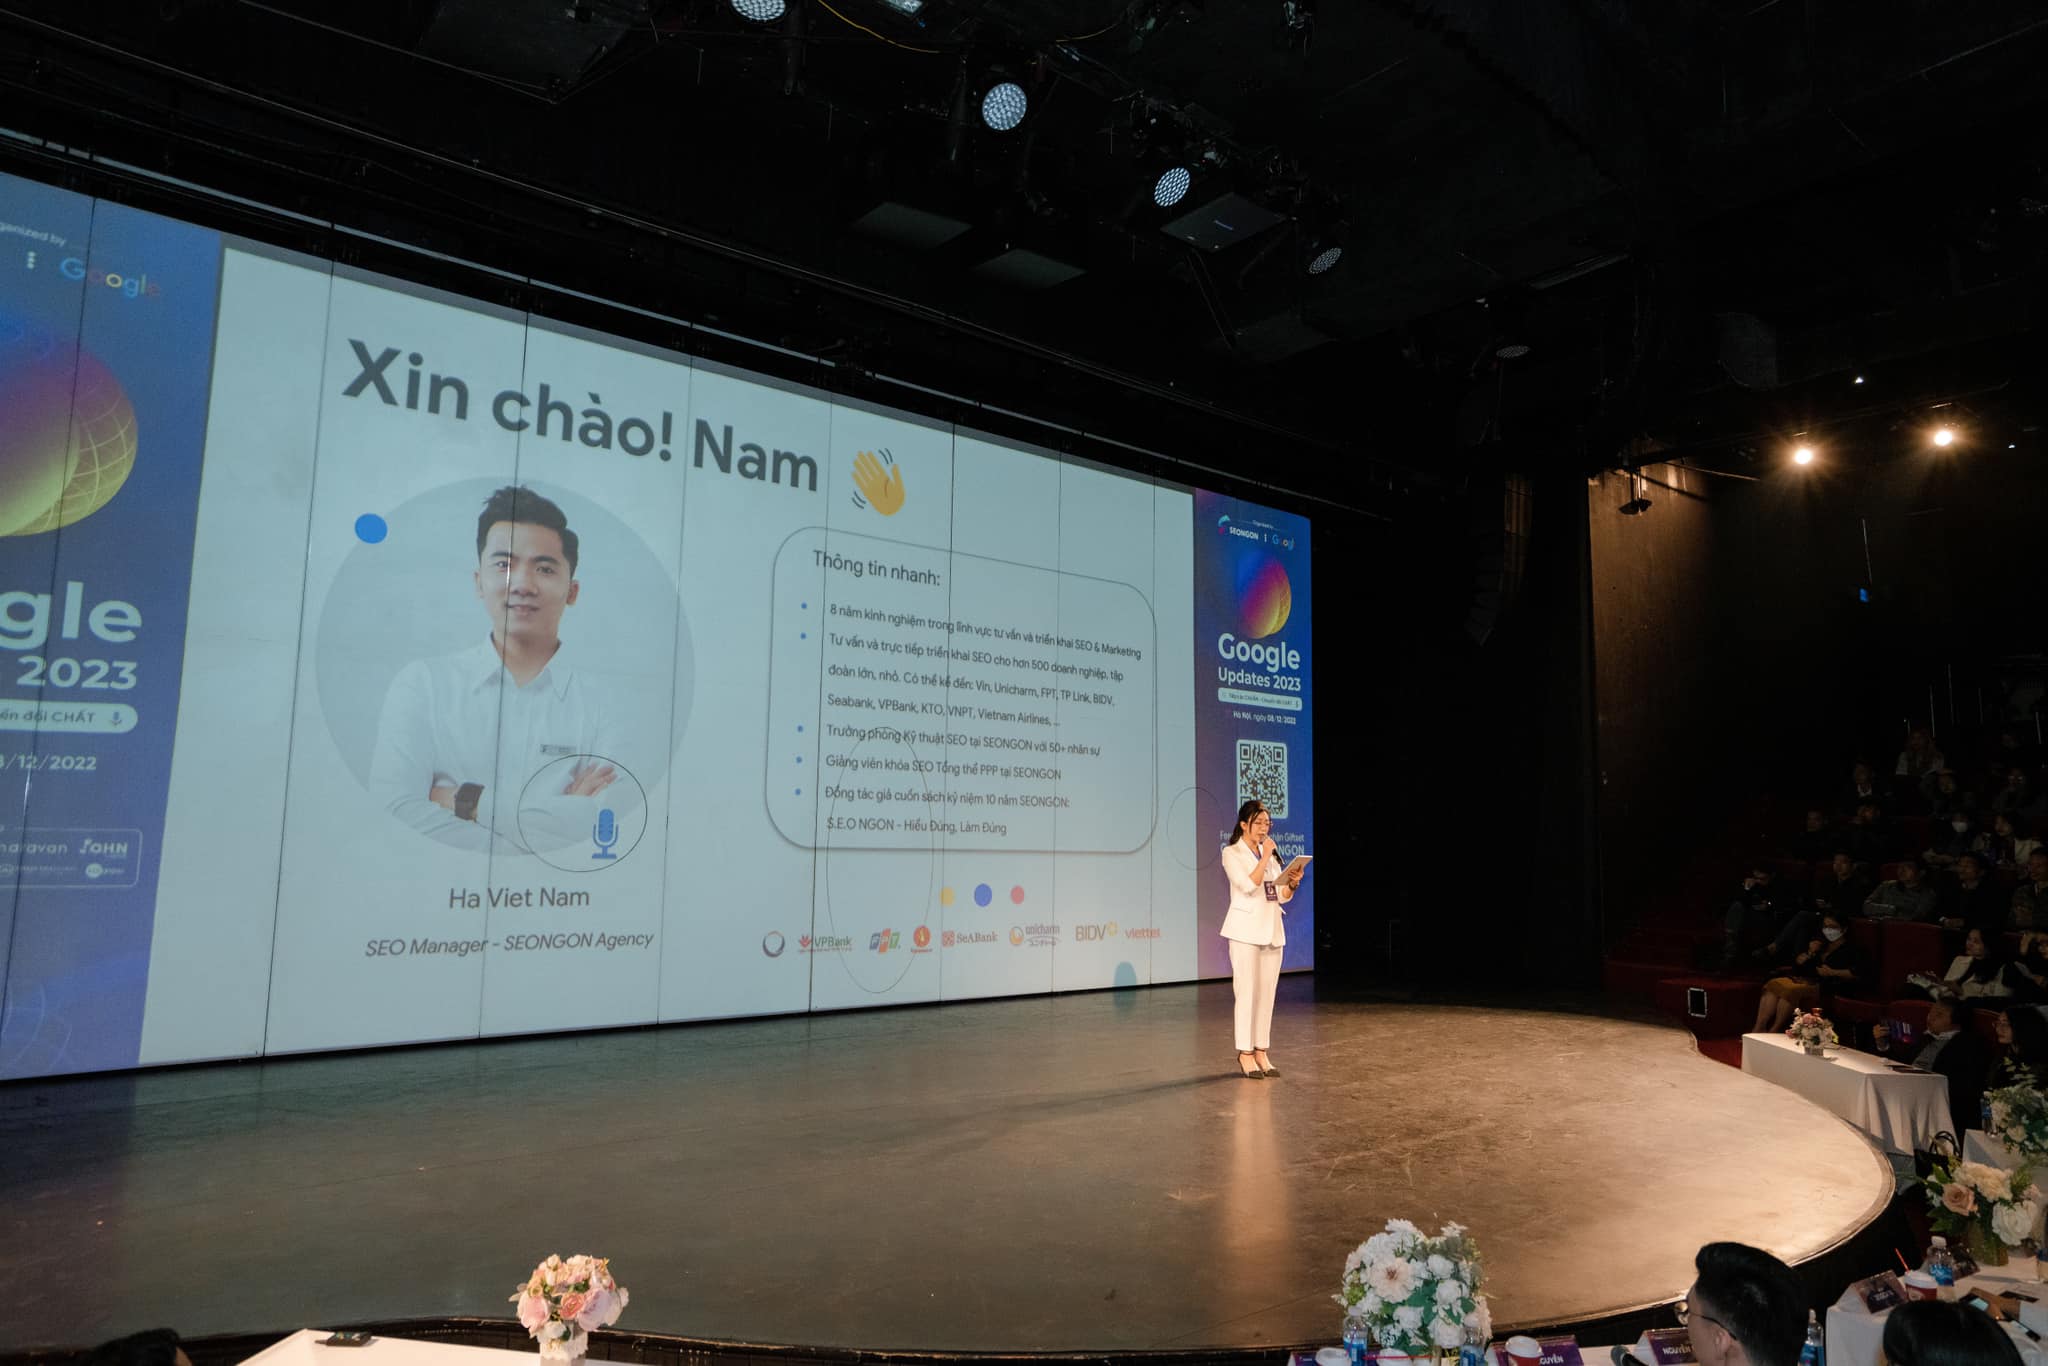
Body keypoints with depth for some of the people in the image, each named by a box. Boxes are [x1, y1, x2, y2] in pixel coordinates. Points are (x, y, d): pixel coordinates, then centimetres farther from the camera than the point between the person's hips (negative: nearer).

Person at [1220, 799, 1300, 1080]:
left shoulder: (1270, 853, 15)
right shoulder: (1232, 853, -4)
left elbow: (1281, 896, 13)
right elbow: (1249, 885, -19)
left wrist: (1292, 884, -6)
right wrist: (1265, 858, -13)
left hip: (1272, 930, 6)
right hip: (1246, 929, -6)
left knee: (1267, 993, 5)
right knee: (1247, 992, -5)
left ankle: (1261, 1052, 11)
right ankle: (1245, 1054, 2)